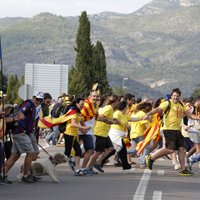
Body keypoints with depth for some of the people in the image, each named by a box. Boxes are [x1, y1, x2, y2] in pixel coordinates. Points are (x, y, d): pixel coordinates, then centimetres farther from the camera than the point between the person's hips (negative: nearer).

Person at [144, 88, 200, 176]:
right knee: (171, 149, -14)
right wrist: (148, 114, -37)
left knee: (181, 148, 2)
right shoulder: (167, 104, -7)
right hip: (169, 129, -8)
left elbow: (189, 114, 18)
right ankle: (151, 158, 1)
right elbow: (157, 109, -20)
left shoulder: (181, 105, 16)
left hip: (177, 130, 8)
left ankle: (183, 169, 6)